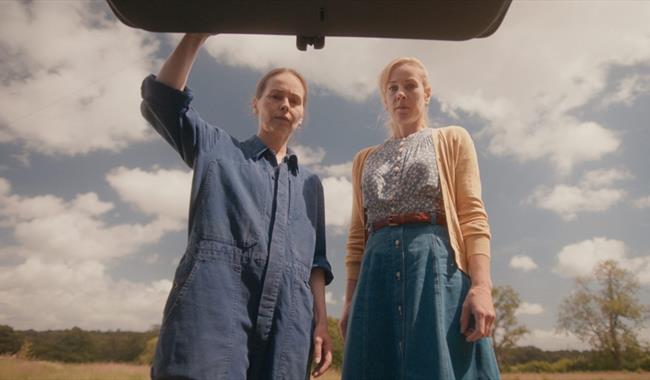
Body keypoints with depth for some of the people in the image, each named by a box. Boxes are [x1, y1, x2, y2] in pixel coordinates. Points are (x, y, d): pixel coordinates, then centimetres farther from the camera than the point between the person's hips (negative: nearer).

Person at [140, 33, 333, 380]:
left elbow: (315, 259, 19)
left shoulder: (310, 184, 25)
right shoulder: (218, 148, 18)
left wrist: (321, 320, 9)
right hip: (214, 301, -3)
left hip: (288, 320, 4)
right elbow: (161, 98, 6)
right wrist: (198, 34, 3)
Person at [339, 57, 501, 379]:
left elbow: (473, 217, 2)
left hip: (437, 268, -3)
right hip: (378, 275, 3)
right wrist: (349, 301, 6)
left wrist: (481, 286, -13)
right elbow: (357, 235, 16)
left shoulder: (453, 140, 14)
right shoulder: (365, 159, 22)